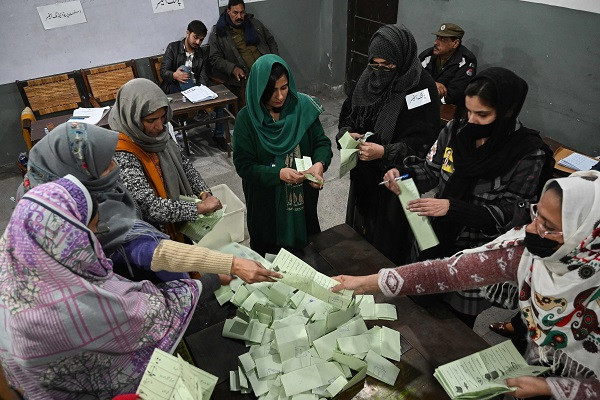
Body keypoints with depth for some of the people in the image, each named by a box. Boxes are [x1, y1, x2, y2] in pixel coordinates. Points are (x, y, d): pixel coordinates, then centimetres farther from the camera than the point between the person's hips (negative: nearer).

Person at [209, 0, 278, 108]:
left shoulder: (254, 23, 17)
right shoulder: (218, 32, 5)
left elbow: (271, 41, 24)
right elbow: (214, 58, 2)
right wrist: (233, 68, -15)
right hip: (243, 77, -4)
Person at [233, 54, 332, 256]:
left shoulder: (302, 106, -8)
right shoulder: (247, 118, -14)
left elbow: (322, 142, -4)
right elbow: (244, 165, -15)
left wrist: (319, 163, -27)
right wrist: (278, 173, -30)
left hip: (304, 196, 2)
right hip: (266, 200, -2)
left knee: (305, 244, 21)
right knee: (267, 251, 16)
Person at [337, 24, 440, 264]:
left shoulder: (421, 88, -17)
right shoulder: (368, 79, 0)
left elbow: (422, 144, -18)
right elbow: (346, 118, 9)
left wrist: (384, 152, -29)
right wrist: (348, 134, -13)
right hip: (363, 177, 6)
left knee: (388, 244, 9)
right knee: (358, 230, 22)